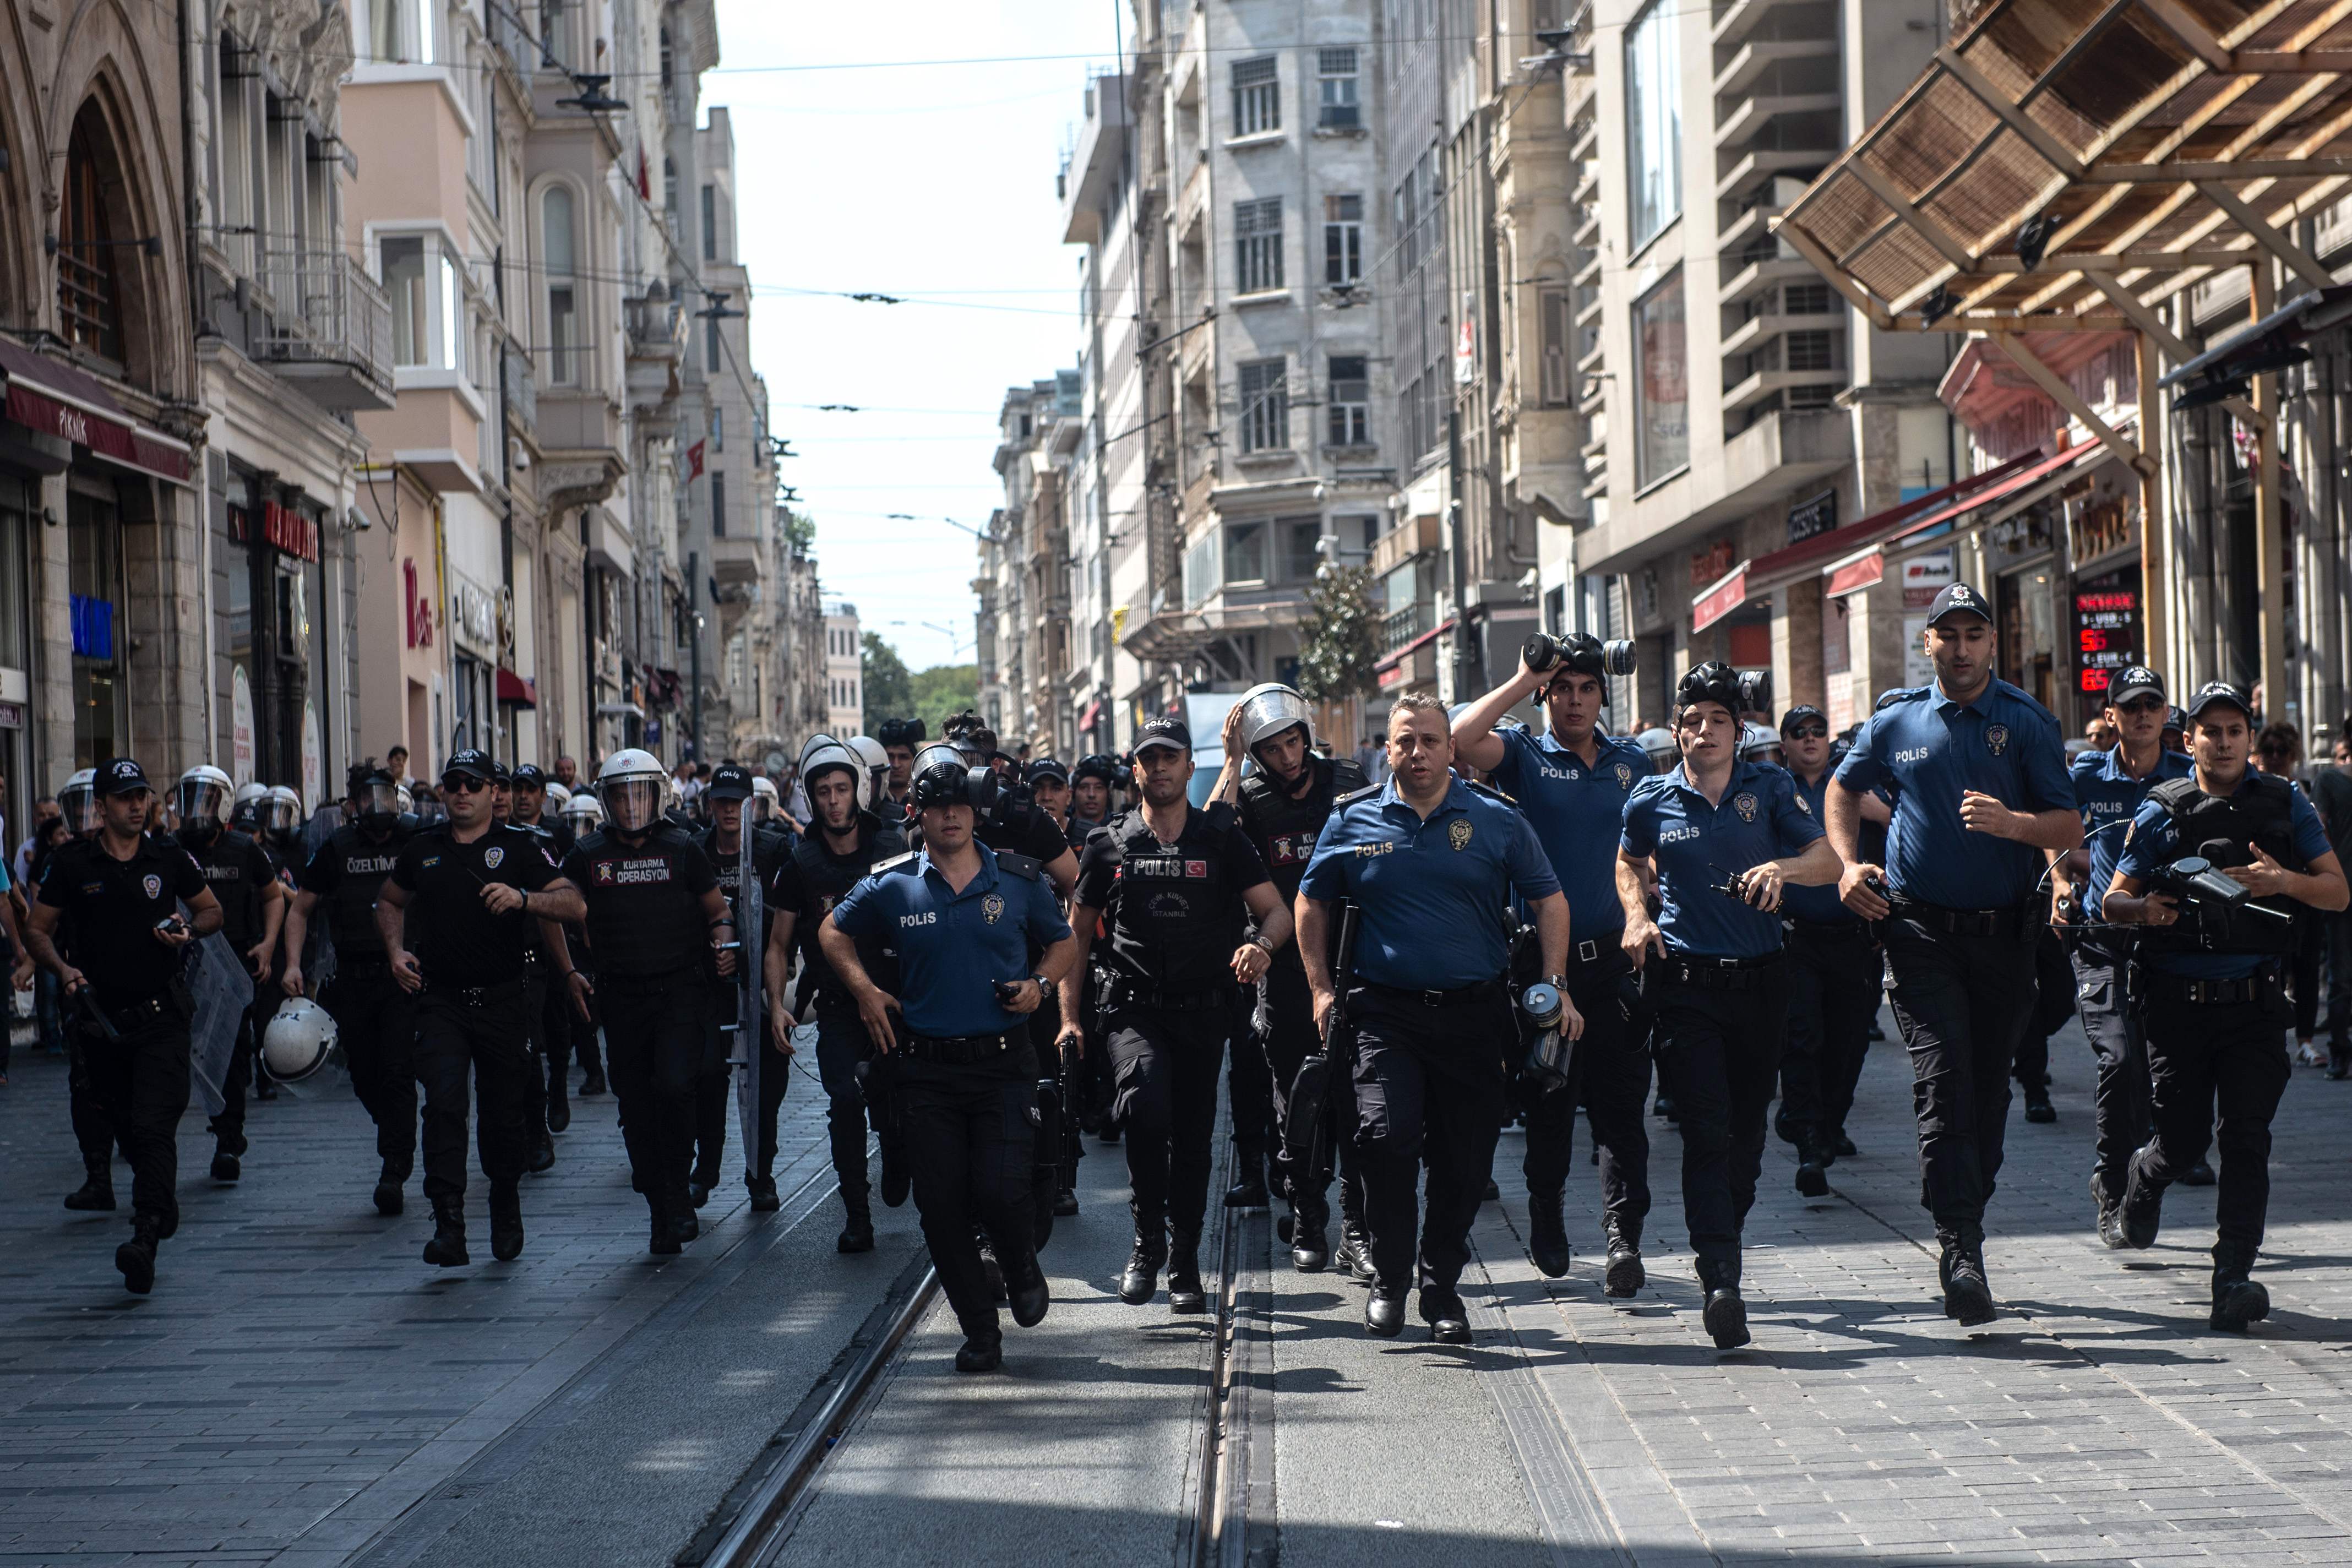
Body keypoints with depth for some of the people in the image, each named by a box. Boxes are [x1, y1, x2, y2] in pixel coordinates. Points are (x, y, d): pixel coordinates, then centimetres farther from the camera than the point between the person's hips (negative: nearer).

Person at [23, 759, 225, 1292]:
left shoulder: (169, 858, 2)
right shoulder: (72, 863, 1)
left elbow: (212, 910, 15)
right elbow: (38, 929, 7)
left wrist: (189, 930, -7)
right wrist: (63, 969, -12)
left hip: (161, 1016, -2)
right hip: (101, 1016, 2)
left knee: (154, 1127, -14)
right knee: (123, 1127, 14)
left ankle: (146, 1239, -21)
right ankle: (162, 1203, 39)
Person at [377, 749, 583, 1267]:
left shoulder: (519, 847, -1)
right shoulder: (422, 850, 8)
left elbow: (574, 903, -9)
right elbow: (389, 901, 26)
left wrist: (522, 899, -26)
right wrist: (396, 950, 9)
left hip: (503, 1000, -1)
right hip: (441, 999, 1)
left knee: (505, 1112, 9)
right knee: (443, 1103, -15)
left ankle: (506, 1212, 33)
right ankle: (449, 1227, -19)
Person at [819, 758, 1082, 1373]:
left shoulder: (1018, 878, 4)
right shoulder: (891, 885, 3)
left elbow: (1064, 942, 17)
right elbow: (834, 932, 19)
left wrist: (1040, 982, -3)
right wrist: (863, 989, 4)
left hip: (1003, 1064, -1)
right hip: (925, 1068, 1)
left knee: (1002, 1190, -15)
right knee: (941, 1204, 0)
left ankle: (1022, 1269, 20)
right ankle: (980, 1331, 14)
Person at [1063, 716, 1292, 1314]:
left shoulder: (1222, 840, 4)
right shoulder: (1110, 845, 5)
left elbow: (1277, 911, 2)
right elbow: (1077, 931, 12)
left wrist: (1262, 942, -22)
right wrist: (1069, 1014, 4)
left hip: (1204, 1011, 1)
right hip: (1134, 1009, -1)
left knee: (1193, 1137, 8)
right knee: (1146, 1104, -27)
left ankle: (1184, 1264, 22)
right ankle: (1148, 1239, -10)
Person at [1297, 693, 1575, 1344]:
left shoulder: (1497, 820, 3)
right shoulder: (1354, 820, 4)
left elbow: (1549, 900, 8)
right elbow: (1312, 902, 14)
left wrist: (1556, 986, -1)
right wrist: (1321, 988, 7)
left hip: (1475, 1014, 1)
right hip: (1385, 1011, -1)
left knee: (1464, 1161, 4)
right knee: (1387, 1137, -18)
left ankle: (1443, 1286, 21)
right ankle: (1389, 1279, -1)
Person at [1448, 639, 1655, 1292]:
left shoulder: (1631, 762, 12)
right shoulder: (1525, 756, 3)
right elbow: (1459, 739, -17)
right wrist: (1523, 680, -11)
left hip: (1615, 957, 1)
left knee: (1620, 1104, -5)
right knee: (1548, 1104, 8)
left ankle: (1623, 1234, -8)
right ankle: (1546, 1221, 25)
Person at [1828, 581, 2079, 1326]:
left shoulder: (2027, 722, 1)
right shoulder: (1897, 720, 6)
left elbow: (2070, 829, -3)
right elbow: (1845, 789, 23)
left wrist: (2011, 823, -23)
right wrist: (1848, 864, 8)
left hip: (2004, 934, 1)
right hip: (1922, 929, -1)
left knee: (1989, 1090, 9)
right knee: (1943, 1082, -13)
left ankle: (1965, 1224, 25)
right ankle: (1962, 1250, -19)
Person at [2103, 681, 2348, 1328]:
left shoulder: (2285, 804, 6)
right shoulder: (2162, 810, 4)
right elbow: (2113, 899, 7)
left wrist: (2284, 881, -15)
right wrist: (2145, 909, -15)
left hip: (2255, 1002, 0)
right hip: (2178, 1001, 0)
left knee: (2246, 1137, -8)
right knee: (2183, 1139, 5)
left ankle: (2233, 1276, -5)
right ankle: (2144, 1178, 40)